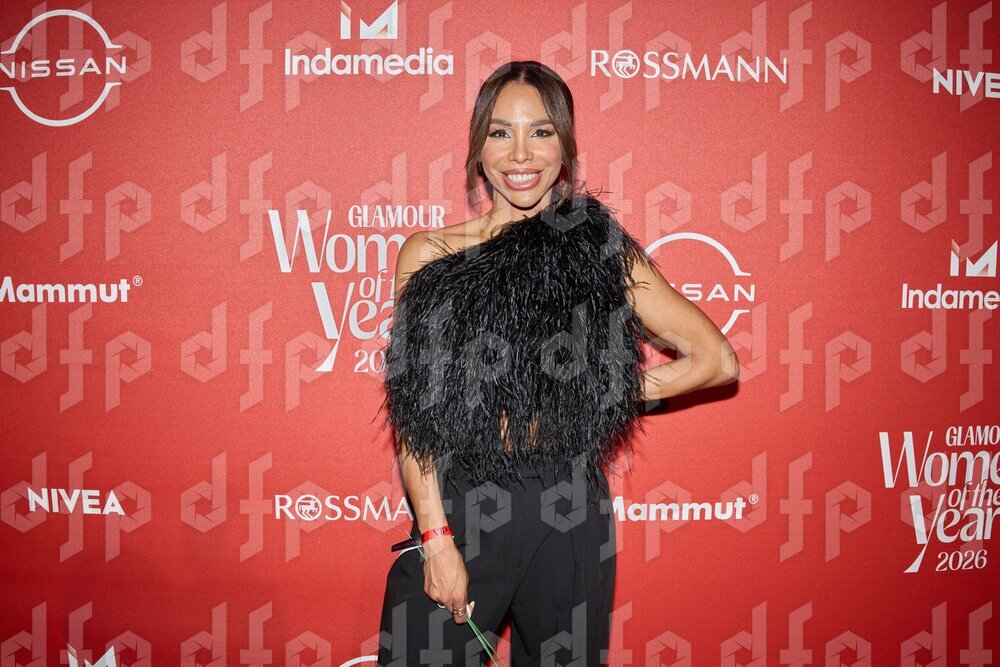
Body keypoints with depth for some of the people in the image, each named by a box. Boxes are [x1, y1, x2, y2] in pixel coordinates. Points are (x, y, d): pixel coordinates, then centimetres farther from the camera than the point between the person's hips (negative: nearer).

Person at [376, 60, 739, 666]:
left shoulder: (600, 250, 2)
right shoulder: (430, 254, 2)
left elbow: (718, 359, 6)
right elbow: (414, 412, -1)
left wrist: (610, 389, 1)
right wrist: (437, 537, -8)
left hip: (569, 513, 0)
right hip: (457, 506, 0)